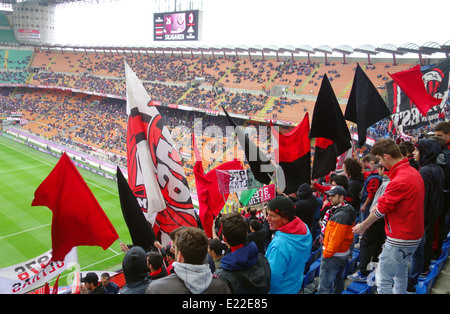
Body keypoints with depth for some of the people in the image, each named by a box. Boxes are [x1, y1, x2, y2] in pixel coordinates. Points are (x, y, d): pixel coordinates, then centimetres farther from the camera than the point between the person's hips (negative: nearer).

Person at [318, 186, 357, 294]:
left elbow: (336, 238, -25)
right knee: (338, 281, 24)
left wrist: (327, 253, -15)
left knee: (324, 286, -4)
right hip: (344, 253, 10)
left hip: (333, 256, -10)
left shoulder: (340, 215, -25)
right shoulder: (348, 210, 7)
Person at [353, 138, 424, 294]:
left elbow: (381, 210, -16)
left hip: (400, 239, -10)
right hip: (414, 234, 10)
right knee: (401, 271, 26)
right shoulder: (413, 172, 7)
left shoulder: (400, 180, -24)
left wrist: (362, 226, -1)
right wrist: (379, 203, -3)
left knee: (383, 281, -3)